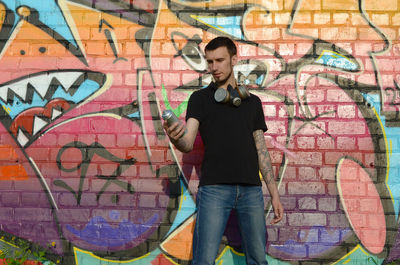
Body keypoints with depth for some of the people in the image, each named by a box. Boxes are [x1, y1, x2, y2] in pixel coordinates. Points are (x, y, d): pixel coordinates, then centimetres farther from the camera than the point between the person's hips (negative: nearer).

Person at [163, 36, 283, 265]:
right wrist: (175, 138, -28)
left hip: (251, 188, 3)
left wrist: (275, 194, 9)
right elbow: (188, 144, -3)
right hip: (214, 187, -2)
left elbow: (261, 149, 15)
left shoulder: (252, 101, 17)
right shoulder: (201, 98, 9)